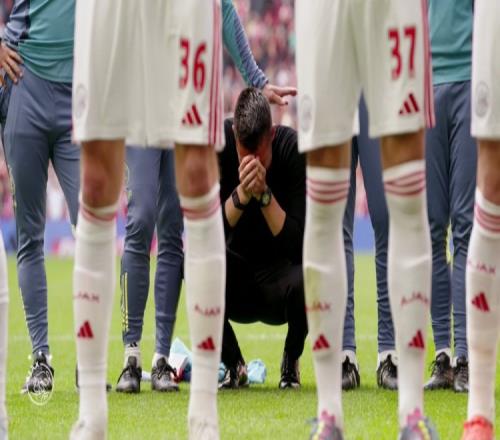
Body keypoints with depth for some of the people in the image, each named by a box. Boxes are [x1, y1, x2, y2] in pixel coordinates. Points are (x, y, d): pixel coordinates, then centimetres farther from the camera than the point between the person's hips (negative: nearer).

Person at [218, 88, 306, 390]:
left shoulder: (294, 148, -18)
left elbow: (298, 243, -23)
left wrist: (264, 193, -33)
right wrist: (241, 194, -34)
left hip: (279, 269, -2)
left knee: (303, 280, -36)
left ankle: (292, 360, 0)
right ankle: (233, 363, -5)